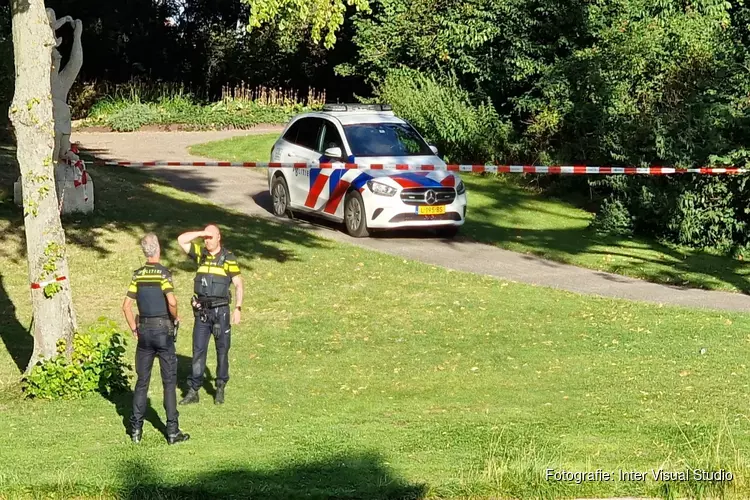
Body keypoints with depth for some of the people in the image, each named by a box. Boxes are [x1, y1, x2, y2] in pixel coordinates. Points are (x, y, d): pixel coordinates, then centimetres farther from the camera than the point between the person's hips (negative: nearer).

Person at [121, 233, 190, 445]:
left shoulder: (138, 275, 4)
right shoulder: (163, 273, -10)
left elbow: (127, 305, 3)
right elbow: (171, 302, -23)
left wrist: (134, 329, 12)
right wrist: (175, 318, -4)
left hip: (144, 331, 4)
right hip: (163, 330, -4)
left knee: (142, 381, 11)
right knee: (169, 381, 1)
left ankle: (136, 428, 12)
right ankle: (172, 431, 1)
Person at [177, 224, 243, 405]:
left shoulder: (229, 258, -3)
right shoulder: (200, 254, 6)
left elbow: (238, 284, -2)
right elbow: (181, 240, 0)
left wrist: (238, 308, -10)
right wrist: (201, 233, -10)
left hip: (221, 310, -3)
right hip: (202, 311, 3)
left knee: (222, 350, 6)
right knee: (198, 350, 3)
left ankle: (220, 388, 18)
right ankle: (193, 390, 5)